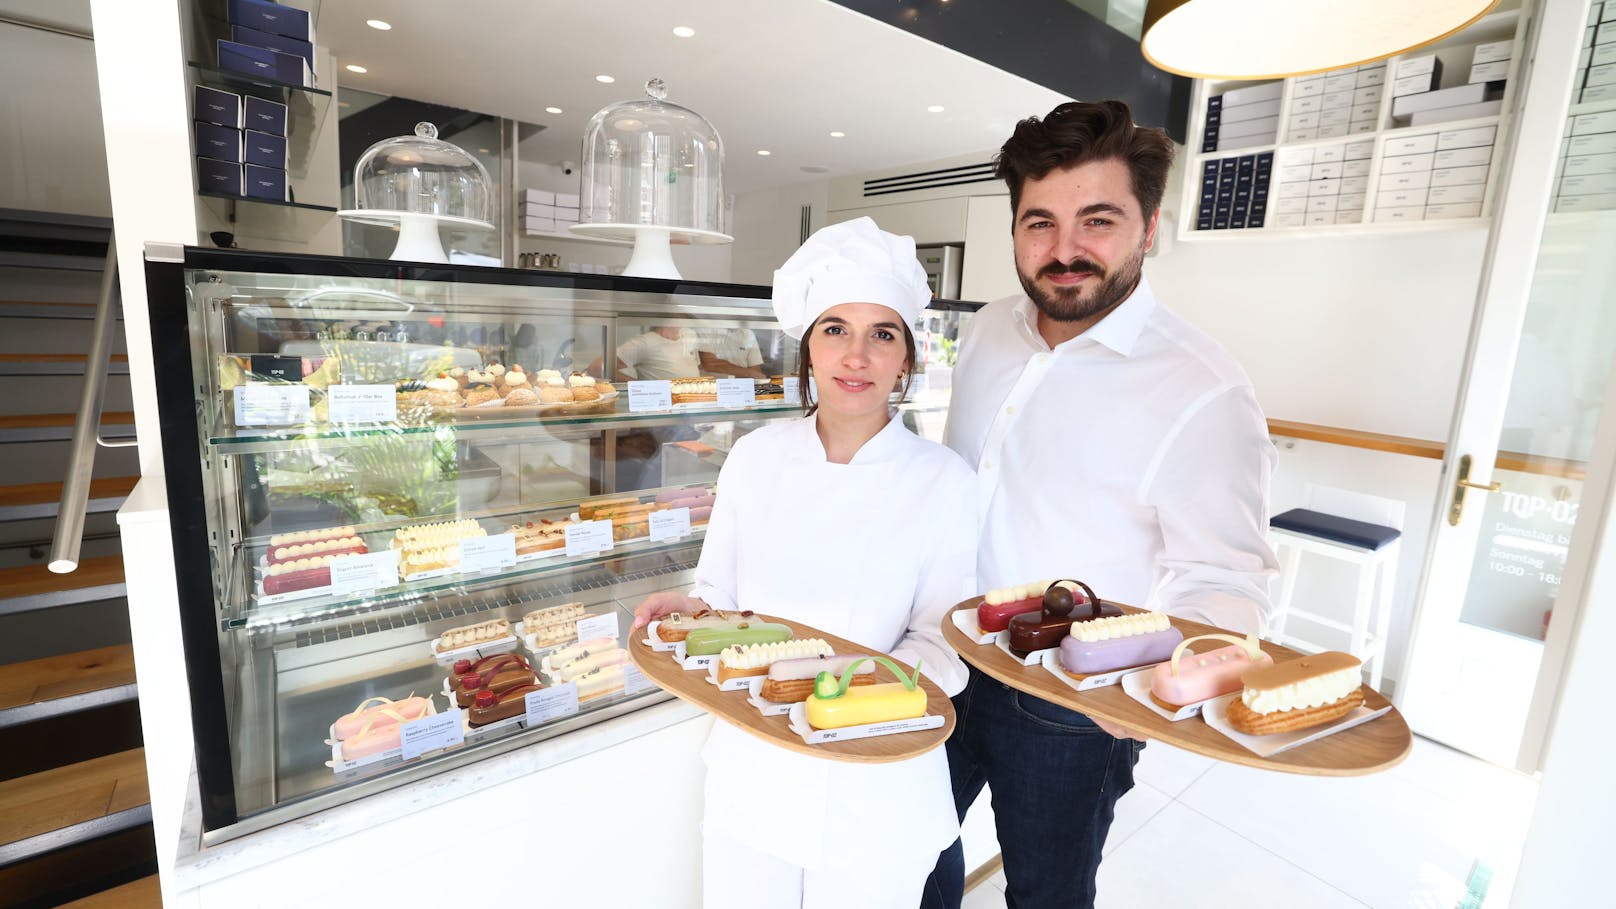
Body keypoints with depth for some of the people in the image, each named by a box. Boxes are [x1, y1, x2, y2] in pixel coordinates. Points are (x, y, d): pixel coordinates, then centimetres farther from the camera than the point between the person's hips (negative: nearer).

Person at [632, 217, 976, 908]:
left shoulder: (942, 481, -12)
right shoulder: (755, 458, -5)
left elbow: (941, 639, -9)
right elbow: (719, 593, 4)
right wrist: (691, 610, -17)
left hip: (876, 792, -1)